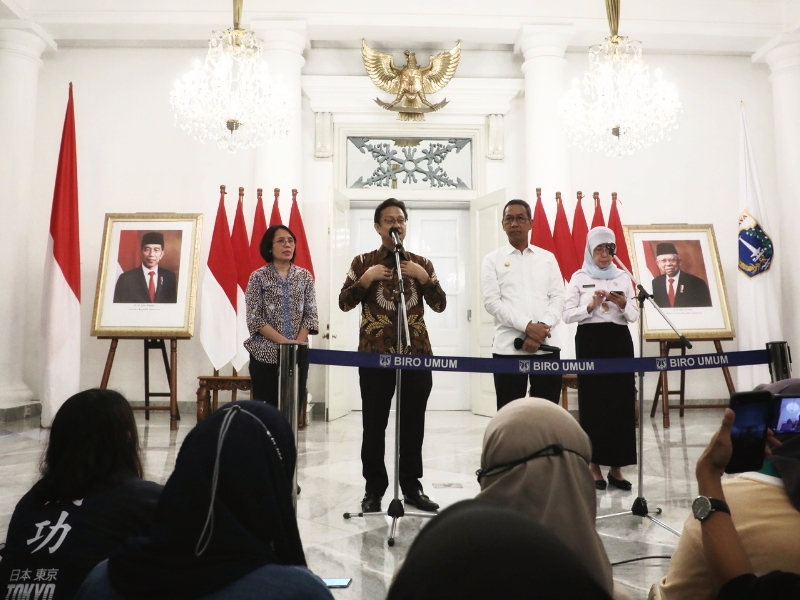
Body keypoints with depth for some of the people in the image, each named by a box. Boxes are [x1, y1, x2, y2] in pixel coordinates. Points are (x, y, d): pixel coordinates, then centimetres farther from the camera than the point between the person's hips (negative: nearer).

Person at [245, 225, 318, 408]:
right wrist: (284, 341, -16)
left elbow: (311, 314, 3)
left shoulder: (305, 276, 7)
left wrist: (298, 342, -11)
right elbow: (255, 318, -8)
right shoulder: (259, 277, -2)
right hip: (265, 354, -2)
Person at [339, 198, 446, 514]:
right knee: (374, 424, 3)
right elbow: (344, 303, 3)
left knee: (413, 423, 7)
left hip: (416, 352, 2)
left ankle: (412, 486, 20)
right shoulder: (363, 262, 6)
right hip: (375, 353, -2)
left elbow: (440, 305, 6)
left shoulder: (421, 263, 11)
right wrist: (365, 279, -11)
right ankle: (373, 489, 15)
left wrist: (423, 277, -8)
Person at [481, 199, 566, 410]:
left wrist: (543, 327, -13)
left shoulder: (547, 258, 13)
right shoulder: (493, 260, 6)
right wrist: (527, 326, -16)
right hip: (508, 347, -2)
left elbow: (558, 298, 5)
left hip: (546, 346, 2)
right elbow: (492, 302, -5)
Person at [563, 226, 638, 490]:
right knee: (592, 402, -1)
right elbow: (568, 315, -2)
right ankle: (594, 465, 10)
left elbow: (634, 316, 8)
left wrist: (623, 304, -12)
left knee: (621, 401, -1)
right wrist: (591, 305, -16)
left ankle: (616, 466, 9)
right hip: (590, 341, -2)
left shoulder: (623, 277, 12)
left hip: (619, 341, 2)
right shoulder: (579, 277, 5)